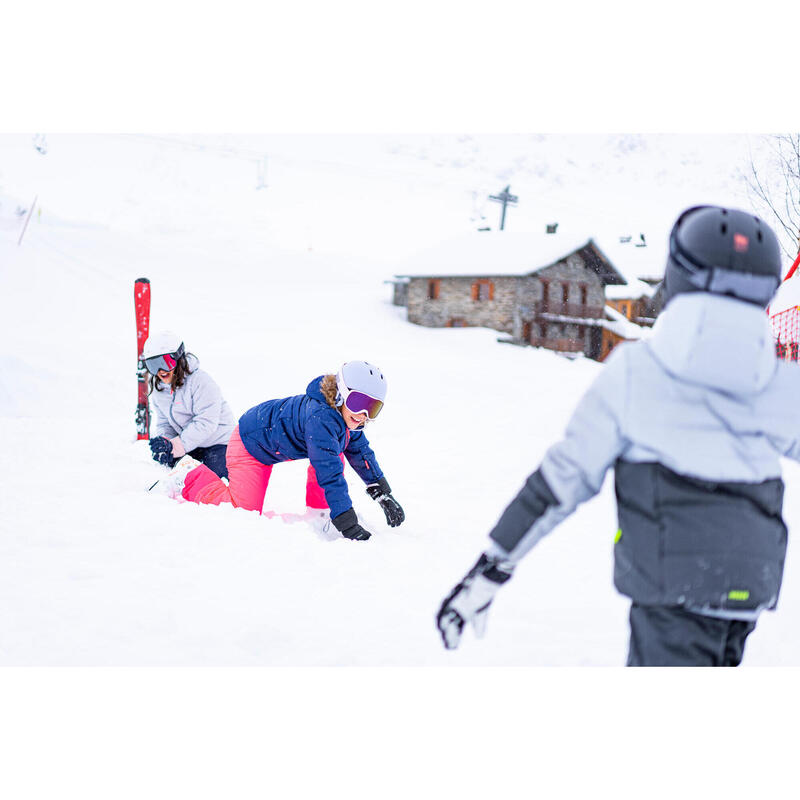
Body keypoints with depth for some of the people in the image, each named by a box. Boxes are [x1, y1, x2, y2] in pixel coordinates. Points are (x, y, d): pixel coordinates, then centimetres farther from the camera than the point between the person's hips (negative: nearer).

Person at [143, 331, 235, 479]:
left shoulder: (200, 380, -24)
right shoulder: (158, 389, 2)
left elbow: (206, 422, -29)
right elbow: (165, 423, 5)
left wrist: (175, 446, -31)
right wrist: (164, 442, -20)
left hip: (219, 441, -7)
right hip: (192, 446, 7)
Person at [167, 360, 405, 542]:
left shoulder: (348, 415, -12)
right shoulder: (321, 418, -40)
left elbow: (361, 452, 5)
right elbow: (329, 474, -44)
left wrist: (384, 495, 0)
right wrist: (348, 526, -46)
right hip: (250, 443, -8)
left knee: (335, 452, -6)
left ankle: (319, 511, 6)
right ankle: (193, 479, 12)